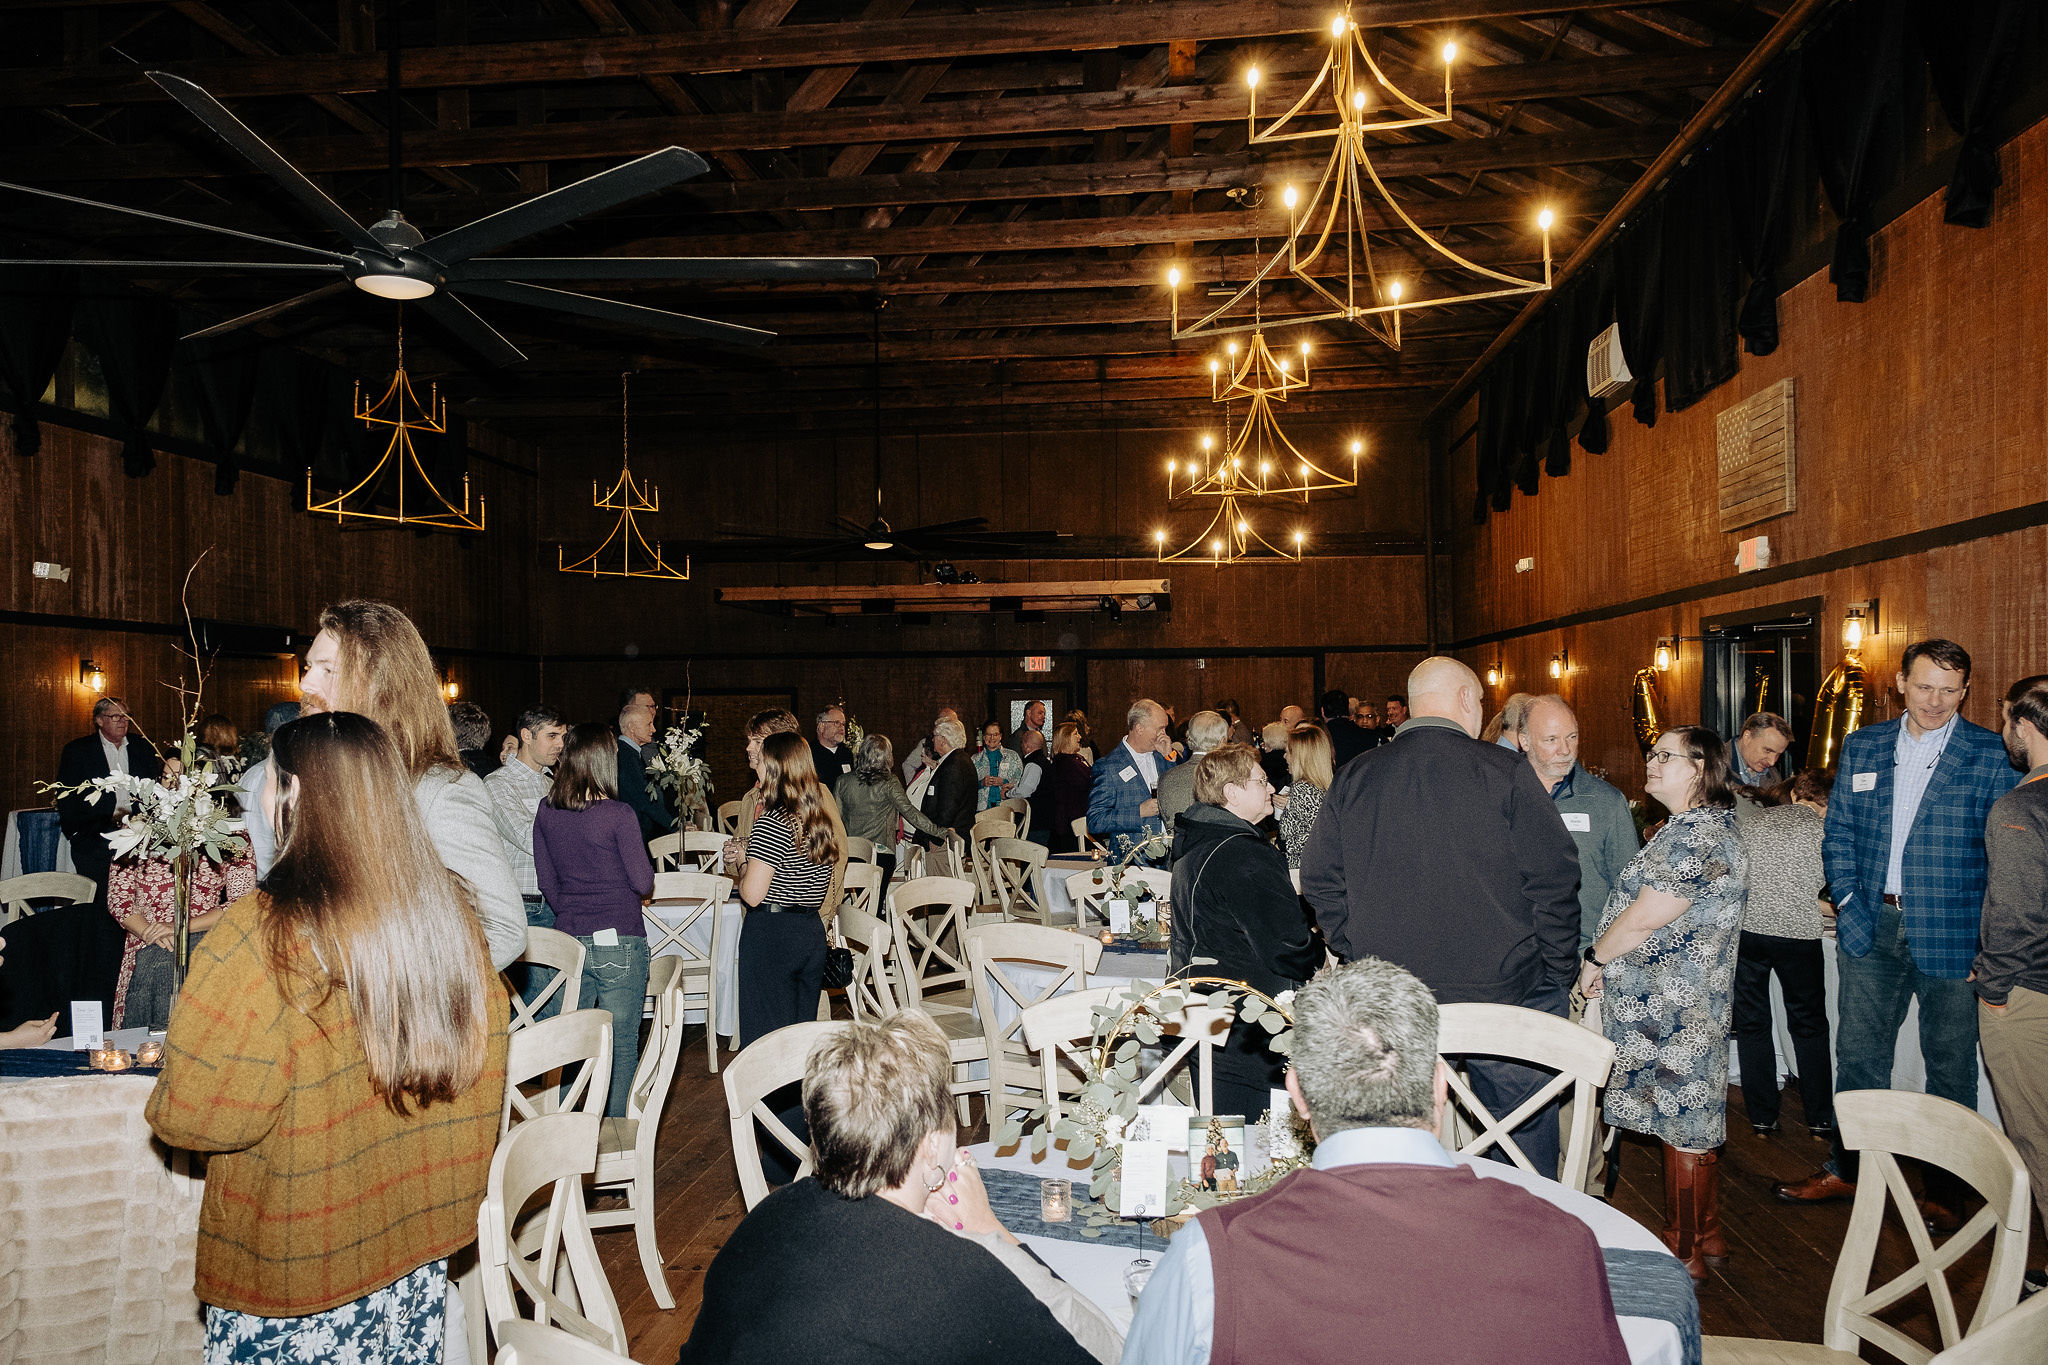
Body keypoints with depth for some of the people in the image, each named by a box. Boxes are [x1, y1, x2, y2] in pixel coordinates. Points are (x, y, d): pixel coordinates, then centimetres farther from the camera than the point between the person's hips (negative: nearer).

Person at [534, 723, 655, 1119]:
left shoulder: (546, 811, 1)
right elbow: (644, 882, -11)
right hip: (619, 941, -5)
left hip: (568, 939, 5)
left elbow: (546, 879, 9)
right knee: (622, 1045, 9)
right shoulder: (618, 814, -16)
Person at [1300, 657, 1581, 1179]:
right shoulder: (1504, 771, -8)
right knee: (1524, 1132, 13)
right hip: (1502, 993, -3)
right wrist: (1558, 978, 2)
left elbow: (1320, 881, 6)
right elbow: (1554, 880, -8)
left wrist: (1362, 959, 11)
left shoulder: (1354, 778, 3)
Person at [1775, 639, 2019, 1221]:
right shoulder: (1862, 745, 7)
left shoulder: (1993, 755, -4)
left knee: (1950, 1063, 10)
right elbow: (1838, 831, 9)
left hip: (1950, 933, -3)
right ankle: (1847, 1169, 26)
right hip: (1872, 927, 3)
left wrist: (1988, 931, -11)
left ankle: (1944, 1188, 25)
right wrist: (1848, 901, -2)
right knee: (1858, 1052, 11)